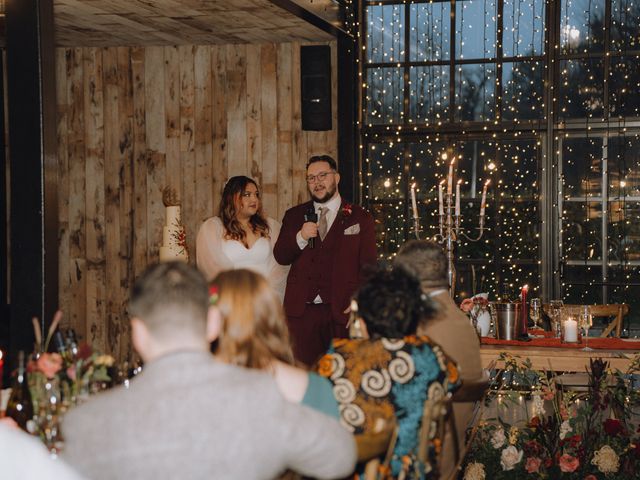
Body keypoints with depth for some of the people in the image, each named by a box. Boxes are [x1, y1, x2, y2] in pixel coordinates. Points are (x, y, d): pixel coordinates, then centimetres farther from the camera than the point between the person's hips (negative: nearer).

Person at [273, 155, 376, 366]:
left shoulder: (359, 218, 6)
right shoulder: (294, 216, 15)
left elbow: (369, 267, 2)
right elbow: (280, 257, 9)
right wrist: (300, 237, -10)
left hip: (342, 311, -2)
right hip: (301, 309, 2)